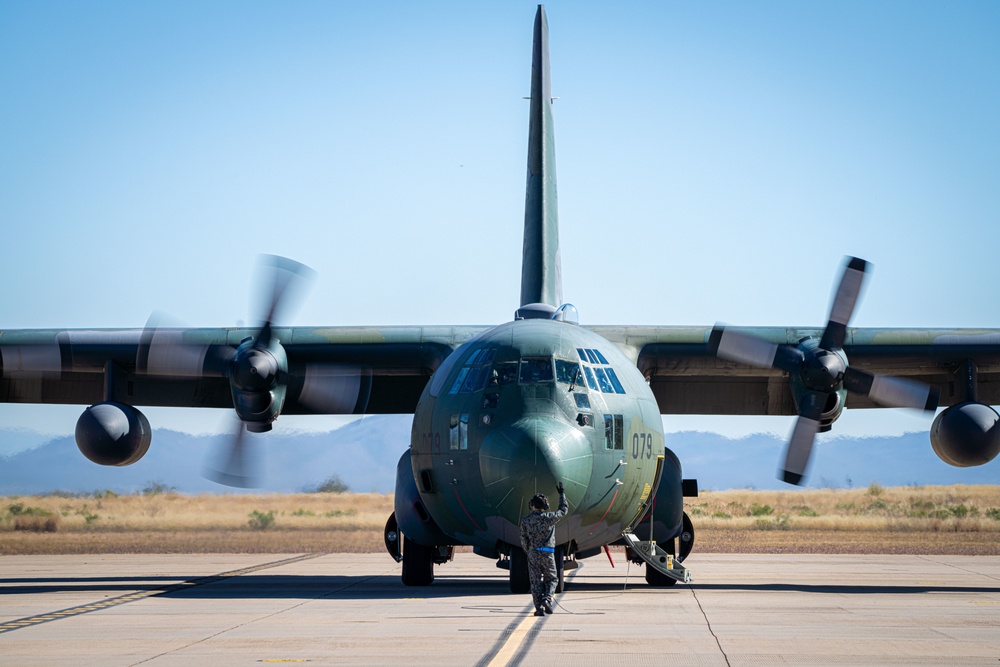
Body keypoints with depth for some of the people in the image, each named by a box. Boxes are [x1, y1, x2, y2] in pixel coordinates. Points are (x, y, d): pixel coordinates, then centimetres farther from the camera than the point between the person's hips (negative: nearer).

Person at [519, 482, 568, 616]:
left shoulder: (525, 521, 0)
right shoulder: (549, 517, -5)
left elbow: (524, 541, 3)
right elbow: (563, 510, 12)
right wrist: (562, 494, 23)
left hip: (533, 554, 1)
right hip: (547, 554, -1)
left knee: (536, 582, 5)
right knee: (551, 579, 13)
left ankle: (539, 607, -2)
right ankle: (547, 599, -11)